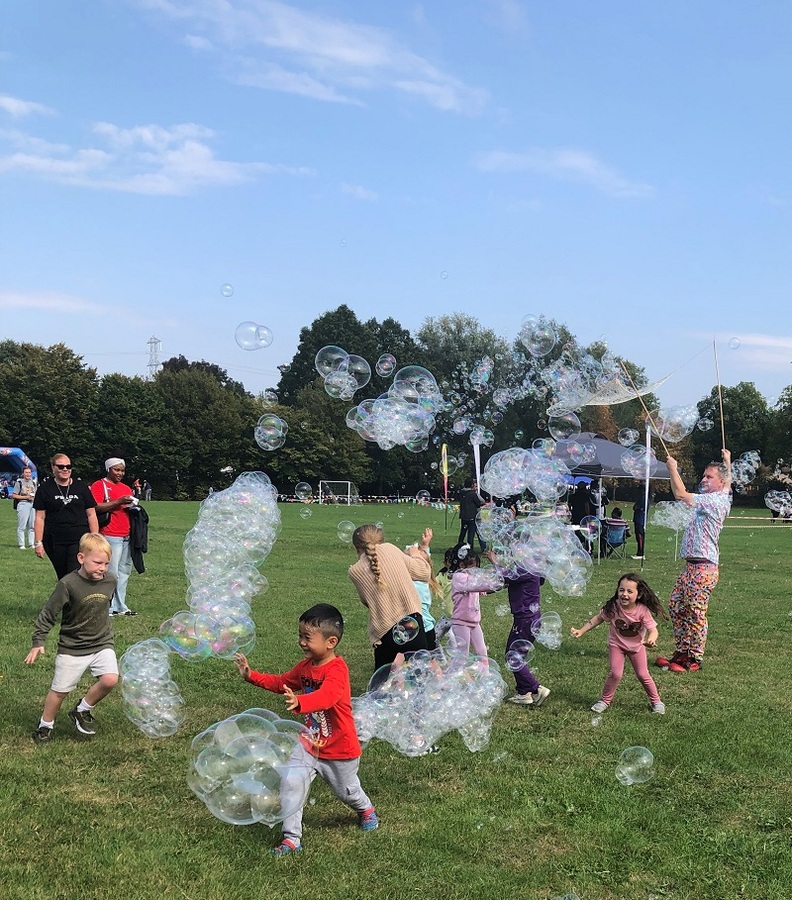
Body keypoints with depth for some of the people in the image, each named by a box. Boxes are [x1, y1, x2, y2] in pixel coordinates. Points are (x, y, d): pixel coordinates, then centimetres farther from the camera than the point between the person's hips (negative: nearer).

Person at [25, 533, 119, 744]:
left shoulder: (110, 580, -5)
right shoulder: (68, 584, -20)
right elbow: (48, 614, -12)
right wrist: (38, 642, -12)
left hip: (102, 643, 3)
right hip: (72, 647, -3)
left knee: (110, 679, -16)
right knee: (60, 690, 5)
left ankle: (82, 711, 9)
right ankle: (45, 725, 32)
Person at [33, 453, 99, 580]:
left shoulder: (81, 487, 6)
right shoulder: (45, 488, 4)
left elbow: (91, 515, 6)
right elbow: (40, 518, 3)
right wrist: (38, 543, -3)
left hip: (79, 541, -1)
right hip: (55, 543, 1)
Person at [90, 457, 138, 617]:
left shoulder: (126, 488, 22)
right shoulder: (99, 485, 0)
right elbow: (96, 508, -12)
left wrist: (133, 505, 7)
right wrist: (118, 502, -17)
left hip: (127, 536, 8)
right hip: (110, 536, -7)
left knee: (124, 572, 8)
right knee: (111, 573, -9)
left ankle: (120, 606, 14)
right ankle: (108, 608, -3)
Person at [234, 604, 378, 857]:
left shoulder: (337, 669, -29)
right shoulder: (305, 666, -2)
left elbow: (326, 697, -47)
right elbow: (281, 683, 13)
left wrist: (299, 702, -66)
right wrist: (251, 675, 2)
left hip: (339, 749, -5)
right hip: (309, 744, 6)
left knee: (346, 790, 18)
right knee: (291, 782, -13)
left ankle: (366, 810, 53)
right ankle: (291, 838, 0)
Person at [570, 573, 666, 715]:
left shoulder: (643, 610, -28)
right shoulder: (613, 607, -25)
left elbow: (653, 629, -27)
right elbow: (599, 618, -9)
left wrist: (651, 639, -51)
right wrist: (581, 631, -12)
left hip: (637, 646, 0)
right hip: (616, 644, 0)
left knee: (643, 675, 6)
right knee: (616, 674, -11)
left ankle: (656, 700, 28)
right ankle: (605, 700, 11)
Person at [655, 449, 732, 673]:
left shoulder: (716, 500, -14)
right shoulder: (719, 497, 16)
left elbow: (680, 495, -21)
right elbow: (728, 484, 40)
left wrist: (673, 468, -10)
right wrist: (727, 462, 51)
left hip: (704, 567, -10)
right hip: (692, 565, 10)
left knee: (695, 613, -6)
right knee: (675, 607, 11)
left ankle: (694, 660, 2)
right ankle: (681, 653, 19)